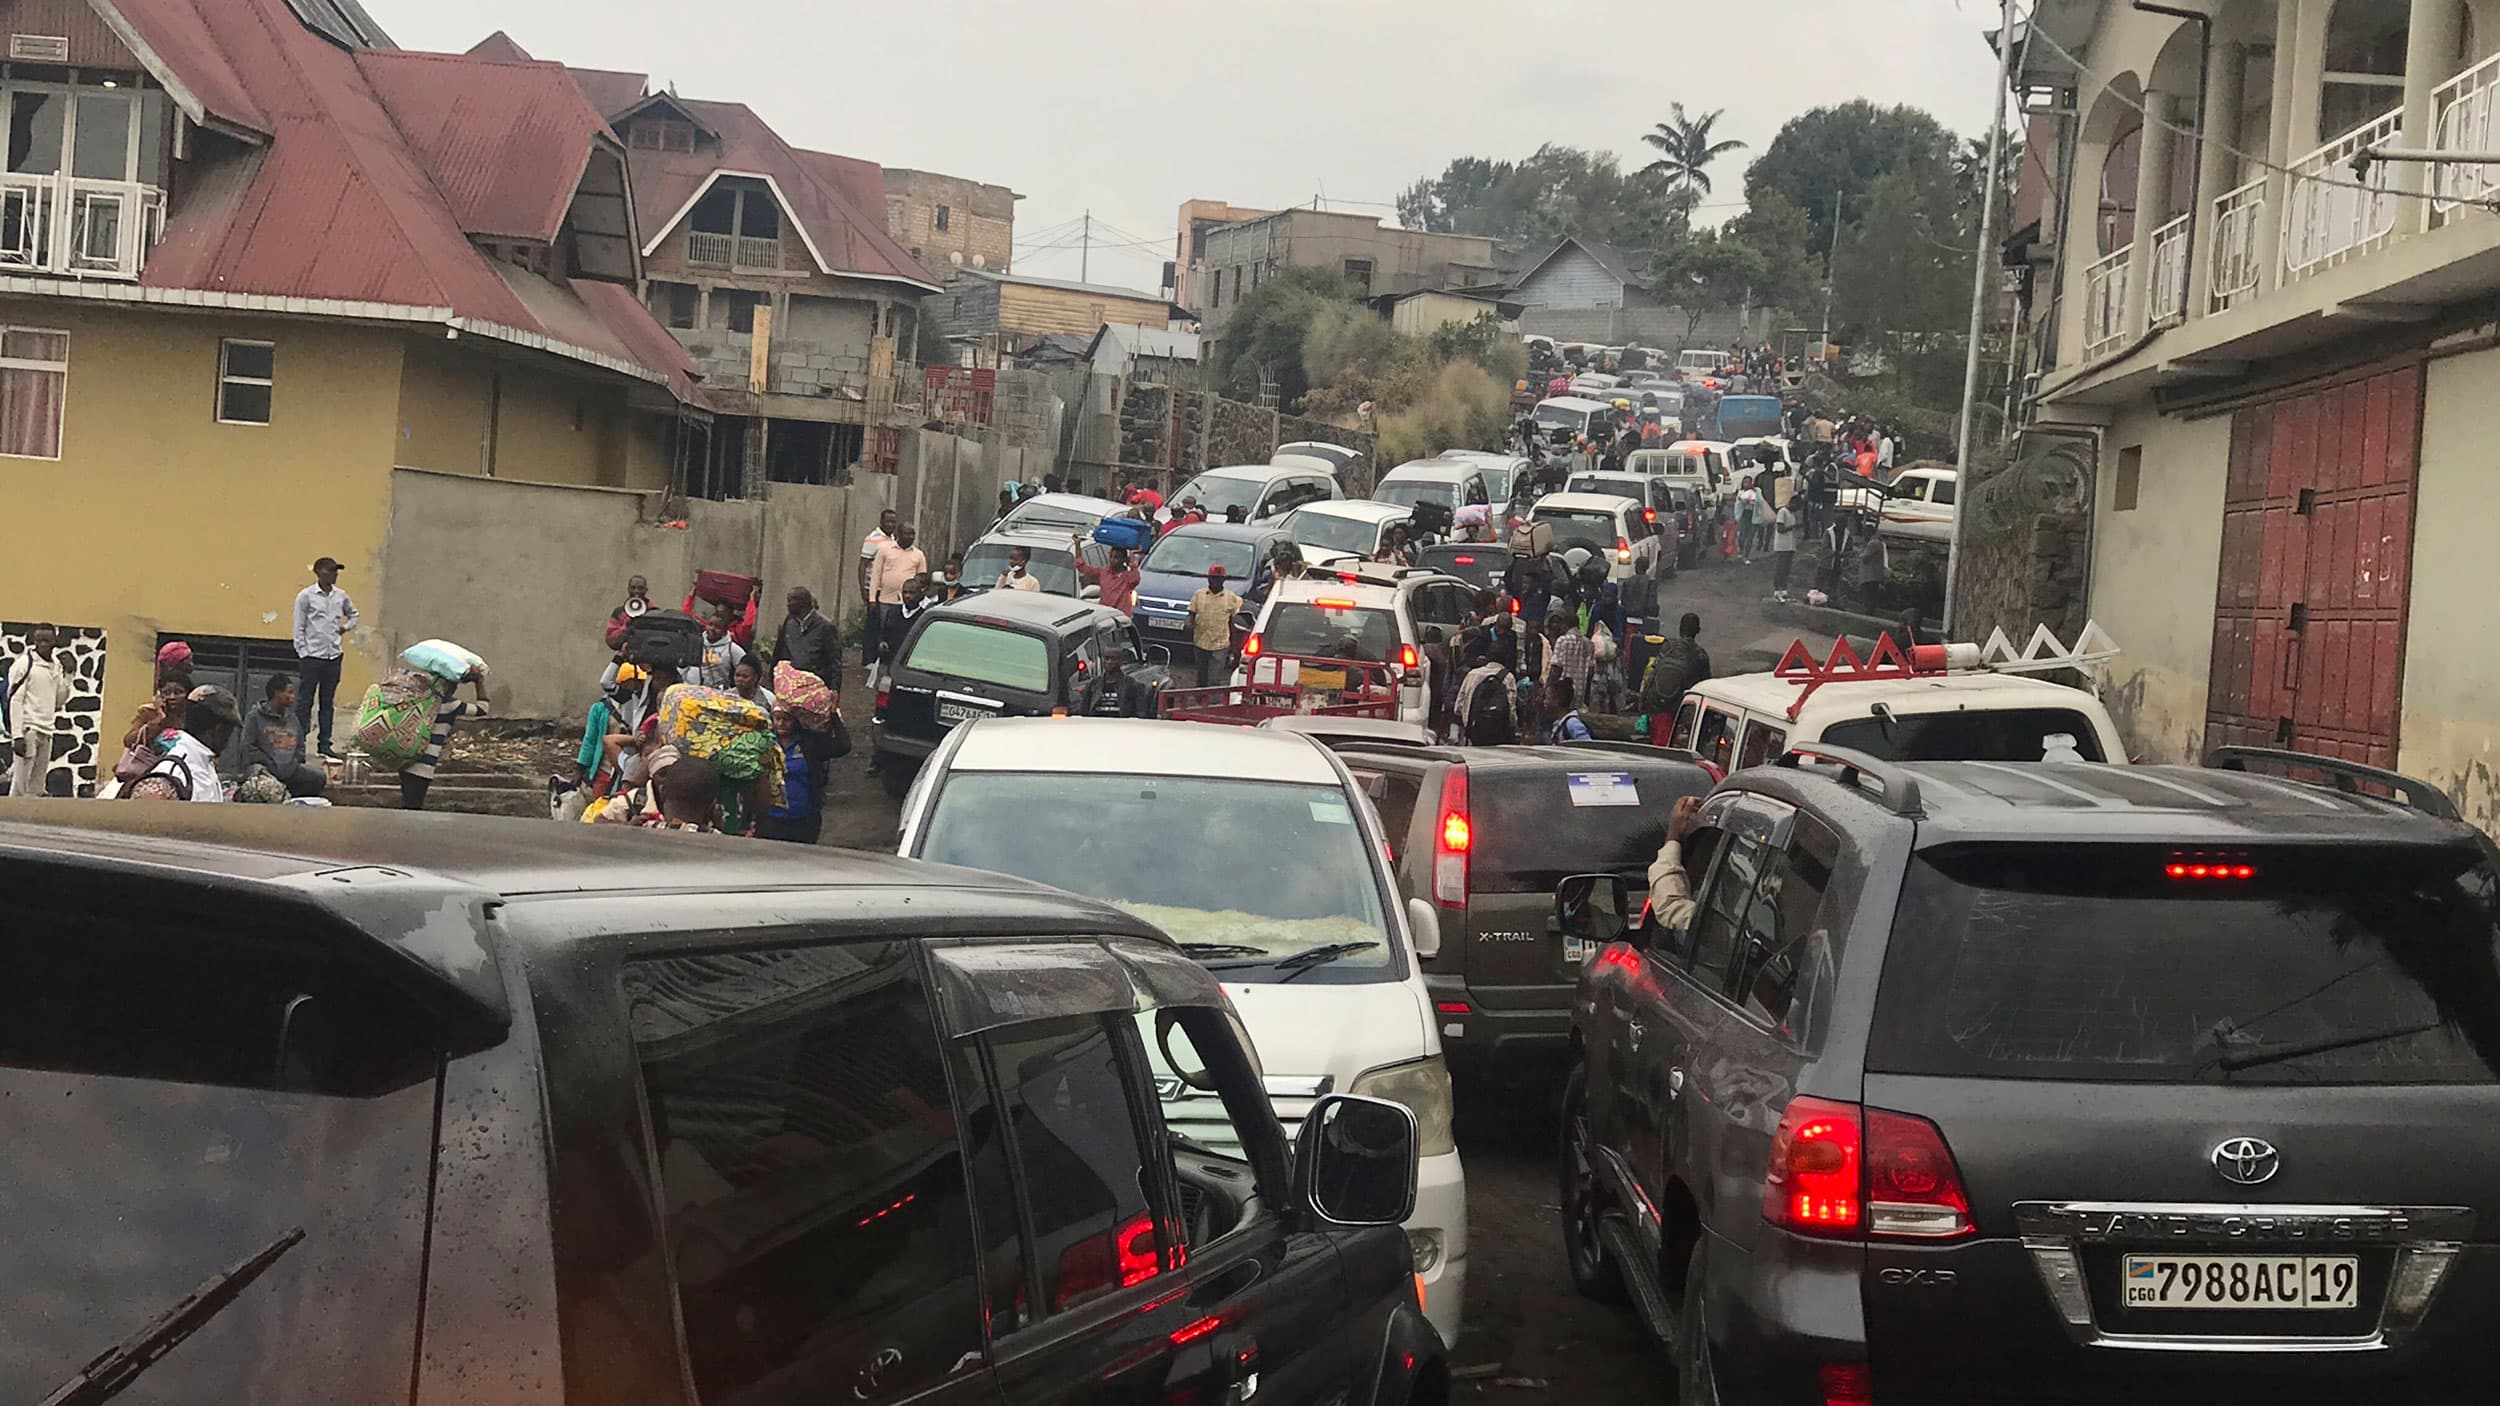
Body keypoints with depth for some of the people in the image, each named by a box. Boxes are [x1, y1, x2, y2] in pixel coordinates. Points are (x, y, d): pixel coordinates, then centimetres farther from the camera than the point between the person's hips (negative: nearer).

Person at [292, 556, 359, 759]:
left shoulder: (340, 596, 8)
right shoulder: (306, 596, -5)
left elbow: (353, 614, 28)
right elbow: (298, 628, -4)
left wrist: (346, 627, 9)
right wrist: (303, 654, -9)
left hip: (334, 656, 5)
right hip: (312, 656, -5)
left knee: (328, 702, 9)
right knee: (306, 701, -2)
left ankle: (325, 744, 15)